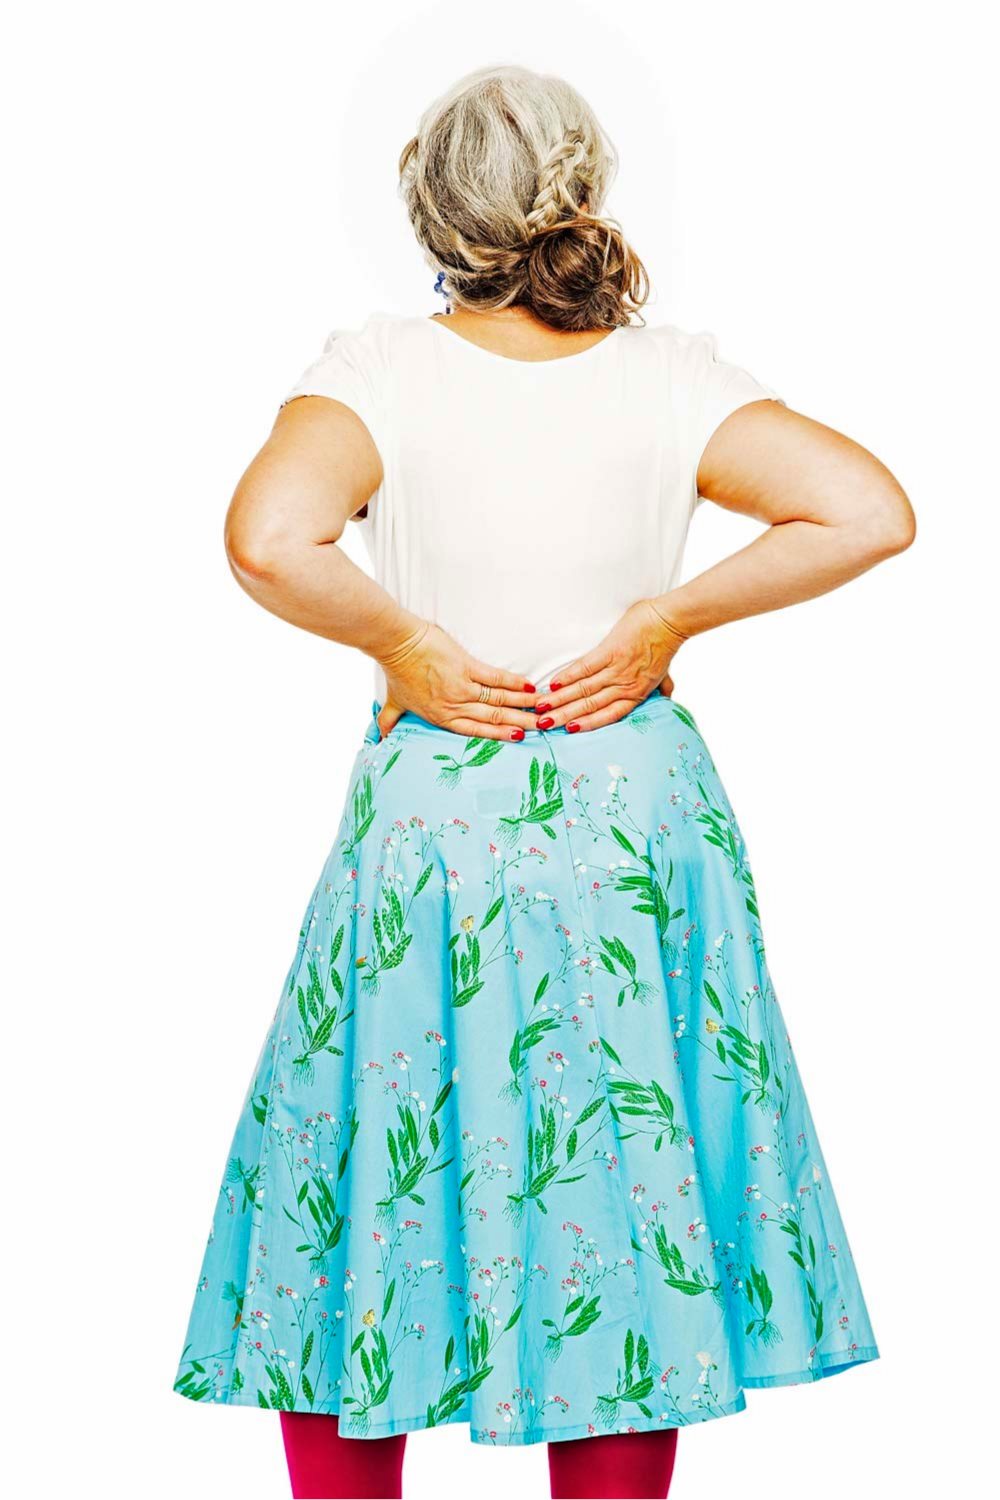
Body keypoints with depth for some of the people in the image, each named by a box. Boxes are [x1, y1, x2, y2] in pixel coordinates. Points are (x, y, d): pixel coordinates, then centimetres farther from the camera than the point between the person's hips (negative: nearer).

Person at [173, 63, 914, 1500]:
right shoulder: (671, 379, -4)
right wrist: (671, 617, -7)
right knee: (629, 1169, 13)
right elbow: (870, 511, -12)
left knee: (365, 1160, 13)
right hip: (636, 822, 2)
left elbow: (269, 534, -26)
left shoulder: (380, 368, -9)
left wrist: (400, 640, -11)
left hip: (431, 818, -1)